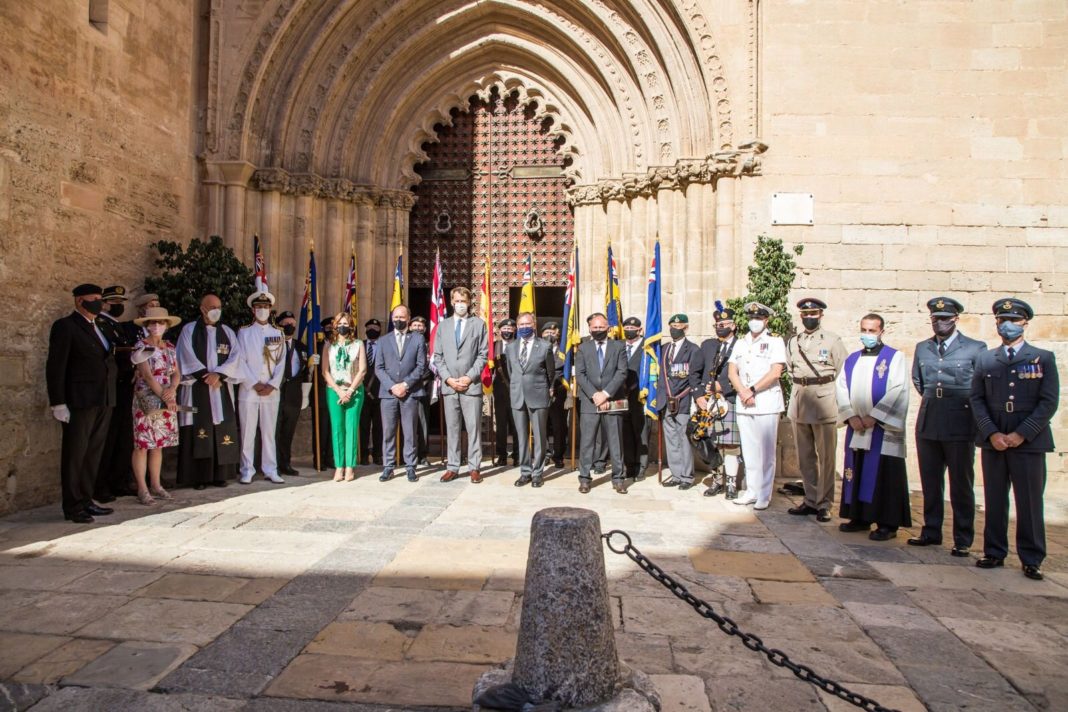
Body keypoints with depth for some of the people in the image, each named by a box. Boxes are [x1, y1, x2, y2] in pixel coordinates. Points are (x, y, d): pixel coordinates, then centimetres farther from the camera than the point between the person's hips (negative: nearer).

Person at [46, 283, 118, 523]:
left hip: (103, 401, 7)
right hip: (80, 401, -7)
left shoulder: (100, 327, 17)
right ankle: (73, 507, 8)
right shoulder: (65, 326, -5)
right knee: (75, 454, 1)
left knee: (93, 454, 12)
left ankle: (86, 501, 21)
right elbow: (55, 367, -10)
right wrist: (58, 403, -14)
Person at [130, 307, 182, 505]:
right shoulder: (141, 346, -6)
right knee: (142, 445, -2)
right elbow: (147, 375, -14)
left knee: (158, 444, 11)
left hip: (168, 402, 5)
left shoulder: (170, 347, 11)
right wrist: (164, 397, -21)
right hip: (147, 402, -5)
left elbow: (176, 373, 8)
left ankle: (155, 484, 19)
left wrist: (172, 389, -13)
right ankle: (142, 489, 3)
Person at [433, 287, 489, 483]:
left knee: (473, 427, -1)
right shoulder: (443, 325, 12)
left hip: (471, 384, -2)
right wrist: (448, 378, -5)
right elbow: (437, 356, 8)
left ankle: (474, 467, 5)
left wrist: (470, 377, -10)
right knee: (452, 428, 7)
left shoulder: (479, 324, 5)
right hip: (448, 385, 3)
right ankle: (452, 467, 13)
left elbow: (483, 355, 0)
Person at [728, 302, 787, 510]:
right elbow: (732, 372, 8)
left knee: (766, 452, -1)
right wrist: (743, 392, -7)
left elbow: (775, 372, -9)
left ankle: (764, 495, 5)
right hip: (743, 404, 5)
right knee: (749, 451, 9)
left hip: (766, 404, -4)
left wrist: (752, 390, -12)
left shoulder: (775, 342, 1)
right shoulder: (740, 343, 15)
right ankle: (751, 491, 17)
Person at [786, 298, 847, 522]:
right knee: (805, 457, 10)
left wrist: (832, 396, 0)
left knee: (826, 457, -1)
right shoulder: (793, 342, 12)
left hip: (824, 403, -5)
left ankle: (824, 504, 6)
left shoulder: (832, 340, -1)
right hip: (799, 405, 5)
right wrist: (800, 391, 12)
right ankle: (811, 500, 19)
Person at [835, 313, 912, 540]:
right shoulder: (851, 359, 13)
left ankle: (887, 524, 6)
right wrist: (851, 416, -6)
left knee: (884, 476, -2)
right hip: (856, 428, 5)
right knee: (857, 473, 9)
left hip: (883, 429, -5)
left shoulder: (895, 358, -2)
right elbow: (841, 387, 7)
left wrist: (874, 416, -14)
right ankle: (859, 518, 19)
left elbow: (898, 391, -10)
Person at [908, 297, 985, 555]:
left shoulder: (975, 348, -2)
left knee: (961, 484, 3)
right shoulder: (922, 348, 10)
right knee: (930, 482, 11)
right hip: (928, 424, 4)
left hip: (960, 425, -4)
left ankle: (962, 539, 13)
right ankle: (931, 532, 22)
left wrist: (961, 404, 7)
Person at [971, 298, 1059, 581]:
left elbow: (1049, 402, -4)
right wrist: (991, 433, -7)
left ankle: (1032, 560, 13)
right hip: (993, 439, 2)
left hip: (1029, 441, -2)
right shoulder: (984, 359, 10)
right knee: (994, 500, 7)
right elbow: (977, 399, 6)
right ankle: (994, 553, 16)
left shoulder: (1044, 358, 3)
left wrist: (1021, 434, -11)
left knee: (1030, 501, 2)